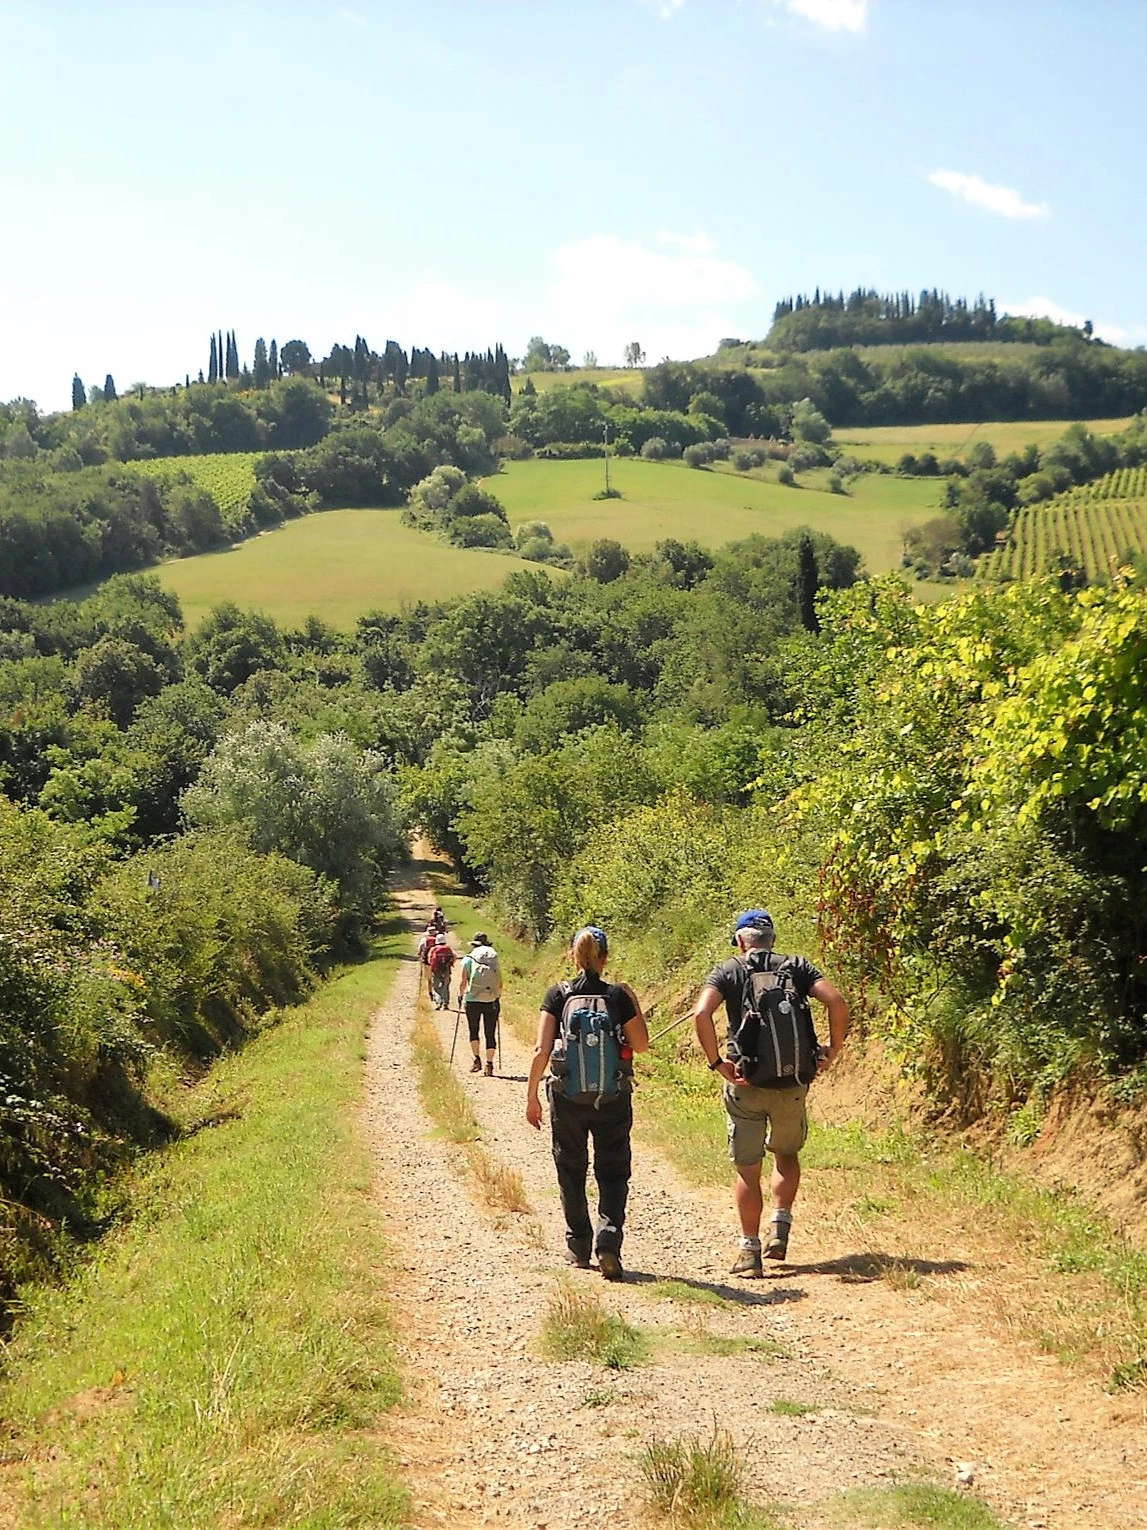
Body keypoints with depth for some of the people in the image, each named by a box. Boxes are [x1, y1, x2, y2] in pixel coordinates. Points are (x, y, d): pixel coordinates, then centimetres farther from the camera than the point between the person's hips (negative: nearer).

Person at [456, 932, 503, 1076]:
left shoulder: (468, 959, 1)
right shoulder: (494, 959, 6)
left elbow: (462, 982, -1)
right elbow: (500, 983, 6)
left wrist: (460, 996, 13)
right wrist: (498, 997, 19)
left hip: (472, 1001, -1)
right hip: (491, 1001, 1)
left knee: (473, 1031, 16)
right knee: (490, 1034, 6)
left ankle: (477, 1059, 8)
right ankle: (489, 1065, 4)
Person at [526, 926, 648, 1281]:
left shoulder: (558, 996, -5)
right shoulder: (618, 996, -5)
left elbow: (542, 1050, -9)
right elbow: (641, 1045, -1)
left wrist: (532, 1095, -1)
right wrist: (634, 1006, 9)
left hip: (567, 1099, 0)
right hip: (613, 1099, 0)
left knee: (571, 1171, 16)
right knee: (612, 1173, 8)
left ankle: (579, 1248, 24)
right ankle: (608, 1242, -13)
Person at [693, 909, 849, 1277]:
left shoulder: (728, 971, 2)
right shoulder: (797, 967, 7)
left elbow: (701, 1015, -16)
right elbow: (837, 1002, -8)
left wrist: (716, 1062, -10)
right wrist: (832, 1051, 0)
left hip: (748, 1084, -2)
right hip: (794, 1084, 2)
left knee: (747, 1169, 8)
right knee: (786, 1154, 24)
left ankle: (750, 1251, 8)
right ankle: (780, 1229, 11)